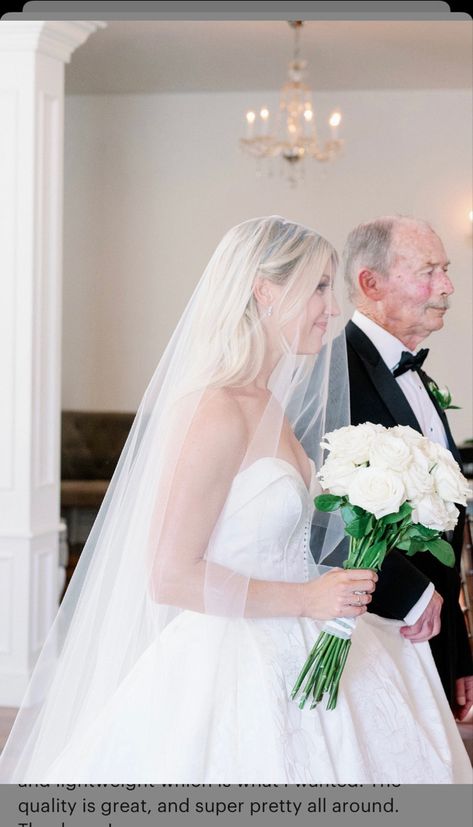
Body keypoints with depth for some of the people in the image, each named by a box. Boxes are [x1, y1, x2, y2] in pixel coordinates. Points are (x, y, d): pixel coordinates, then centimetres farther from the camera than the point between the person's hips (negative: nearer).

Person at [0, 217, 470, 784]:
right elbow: (169, 576, -21)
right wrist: (306, 599, -17)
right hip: (224, 671, -9)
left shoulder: (270, 404, 10)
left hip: (280, 667, 9)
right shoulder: (217, 415, -19)